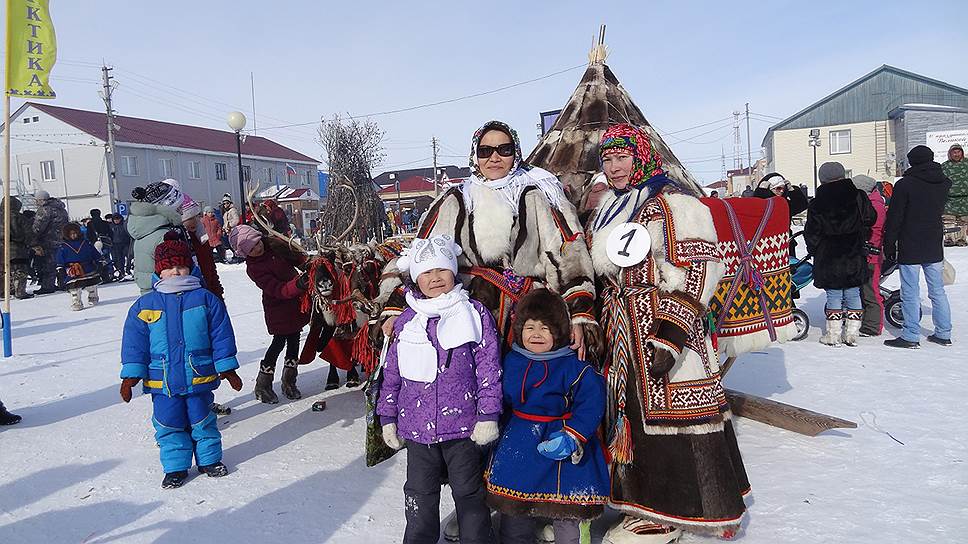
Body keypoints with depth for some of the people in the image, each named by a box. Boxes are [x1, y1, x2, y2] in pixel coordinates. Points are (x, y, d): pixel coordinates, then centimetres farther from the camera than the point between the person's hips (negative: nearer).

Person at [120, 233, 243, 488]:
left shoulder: (205, 299, -2)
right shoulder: (144, 305, 1)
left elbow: (221, 336, -1)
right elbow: (134, 343, 2)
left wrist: (227, 368, -2)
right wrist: (131, 375, -3)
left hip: (199, 376, -1)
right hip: (162, 381, 1)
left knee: (202, 421, 12)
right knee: (168, 424, 10)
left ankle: (209, 459, 29)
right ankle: (175, 467, 25)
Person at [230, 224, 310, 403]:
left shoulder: (275, 245, -4)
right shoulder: (253, 269, -21)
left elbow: (296, 258, 12)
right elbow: (278, 290, -30)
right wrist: (298, 284, -45)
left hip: (296, 300, 6)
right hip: (278, 307, -6)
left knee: (294, 339, 11)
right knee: (280, 342, -3)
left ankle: (289, 381, 24)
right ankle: (263, 385, 12)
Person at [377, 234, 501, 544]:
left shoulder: (474, 313, -5)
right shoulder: (407, 320, 4)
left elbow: (489, 367, -7)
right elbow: (392, 373, 10)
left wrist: (488, 415, -10)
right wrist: (388, 417, 10)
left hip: (463, 425, -3)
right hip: (417, 427, 3)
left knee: (469, 492, 11)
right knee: (419, 494, 16)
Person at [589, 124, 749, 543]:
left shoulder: (672, 204, -10)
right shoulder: (608, 211, 16)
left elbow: (698, 271, -16)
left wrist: (670, 336, -22)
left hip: (664, 330, -8)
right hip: (624, 335, 8)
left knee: (666, 414, -4)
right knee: (634, 414, 12)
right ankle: (650, 506, 25)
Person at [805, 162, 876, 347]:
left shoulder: (817, 203, -5)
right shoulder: (858, 197, 0)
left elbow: (812, 232, -3)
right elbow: (870, 219, 7)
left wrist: (813, 250, 12)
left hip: (828, 259, -2)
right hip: (855, 258, 2)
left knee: (834, 295, 4)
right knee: (853, 294, 9)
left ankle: (833, 334, 5)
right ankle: (852, 333, 11)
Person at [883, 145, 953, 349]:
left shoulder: (904, 185, -12)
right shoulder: (944, 183, 6)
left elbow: (894, 219, -11)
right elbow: (938, 211, 18)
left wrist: (888, 247, -5)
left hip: (910, 249, -6)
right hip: (935, 247, 6)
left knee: (910, 293, 0)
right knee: (937, 291, 13)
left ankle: (911, 336, 3)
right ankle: (943, 334, 19)